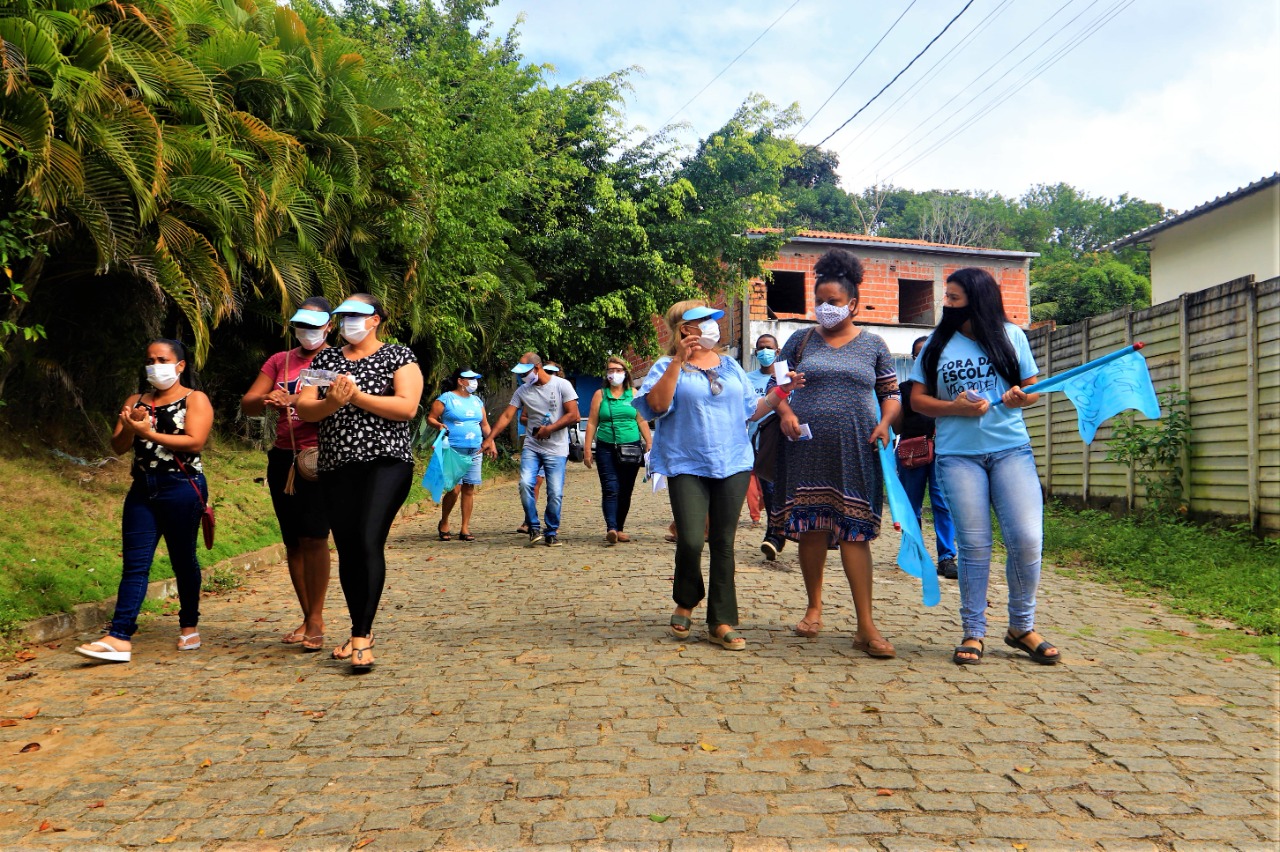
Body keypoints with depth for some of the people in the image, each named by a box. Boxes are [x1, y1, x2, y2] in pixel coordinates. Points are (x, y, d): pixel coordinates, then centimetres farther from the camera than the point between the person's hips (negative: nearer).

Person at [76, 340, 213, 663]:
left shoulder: (195, 400, 0)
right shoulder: (136, 401, 15)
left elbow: (194, 442, -14)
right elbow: (118, 447, 8)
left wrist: (147, 432, -15)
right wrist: (130, 428, -13)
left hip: (182, 488, -5)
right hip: (142, 490, 5)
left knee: (183, 560, 5)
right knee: (134, 563, -2)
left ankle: (189, 626, 20)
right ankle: (120, 638, -5)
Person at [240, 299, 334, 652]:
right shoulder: (279, 361, 14)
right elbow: (247, 404, 8)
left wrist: (294, 401, -27)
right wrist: (267, 401, -14)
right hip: (283, 459, 5)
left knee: (313, 537, -13)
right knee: (292, 541, 7)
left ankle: (316, 619, -4)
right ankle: (308, 618, 16)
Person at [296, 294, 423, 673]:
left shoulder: (399, 356, 3)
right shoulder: (326, 359, 16)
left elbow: (407, 407, -11)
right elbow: (304, 409, 6)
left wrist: (356, 396, -15)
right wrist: (332, 402, -14)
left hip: (385, 462, -5)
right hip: (337, 468, 5)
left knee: (369, 542, -18)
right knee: (346, 549, 6)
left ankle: (362, 636, -14)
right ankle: (360, 631, 21)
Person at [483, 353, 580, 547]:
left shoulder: (562, 385, -5)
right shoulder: (522, 391, 6)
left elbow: (573, 415, -7)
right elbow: (506, 416, 4)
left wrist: (549, 429, -13)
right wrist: (489, 439, -6)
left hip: (556, 450, -3)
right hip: (531, 447, 3)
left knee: (555, 493, -5)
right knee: (525, 484, -17)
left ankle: (552, 533, 13)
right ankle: (534, 528, -3)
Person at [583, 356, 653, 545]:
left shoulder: (633, 394, 10)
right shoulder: (600, 394, 7)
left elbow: (642, 421, 9)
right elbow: (592, 423, 6)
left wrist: (650, 444, 2)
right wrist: (587, 449, 1)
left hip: (631, 448, 2)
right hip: (606, 449, -2)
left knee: (626, 491, 6)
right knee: (610, 489, -13)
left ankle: (620, 529, 16)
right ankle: (611, 528, -21)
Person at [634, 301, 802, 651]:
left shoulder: (731, 366, 15)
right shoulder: (668, 366, 2)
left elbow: (752, 411, 18)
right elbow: (657, 405, -16)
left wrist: (781, 391, 5)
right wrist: (679, 361, -18)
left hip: (733, 464, 4)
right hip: (687, 466, -4)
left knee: (723, 543, 5)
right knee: (690, 540, -13)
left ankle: (722, 622, 12)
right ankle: (685, 602, 16)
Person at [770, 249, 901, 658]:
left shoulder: (872, 344, 9)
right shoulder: (801, 340, 10)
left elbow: (891, 392, 13)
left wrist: (886, 422, -7)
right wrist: (784, 413, -6)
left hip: (855, 452, -1)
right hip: (807, 449, 1)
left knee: (854, 531, -5)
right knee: (810, 528, 6)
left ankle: (866, 626, -3)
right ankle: (814, 608, 24)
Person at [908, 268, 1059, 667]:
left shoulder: (1011, 336, 8)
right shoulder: (938, 343, 8)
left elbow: (1034, 390, 12)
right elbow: (917, 398, 6)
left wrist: (1020, 397, -11)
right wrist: (955, 408, -12)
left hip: (1011, 450, 0)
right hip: (958, 455, 0)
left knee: (1027, 540, -7)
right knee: (974, 546, 1)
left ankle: (1021, 627, 14)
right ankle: (973, 633, 14)